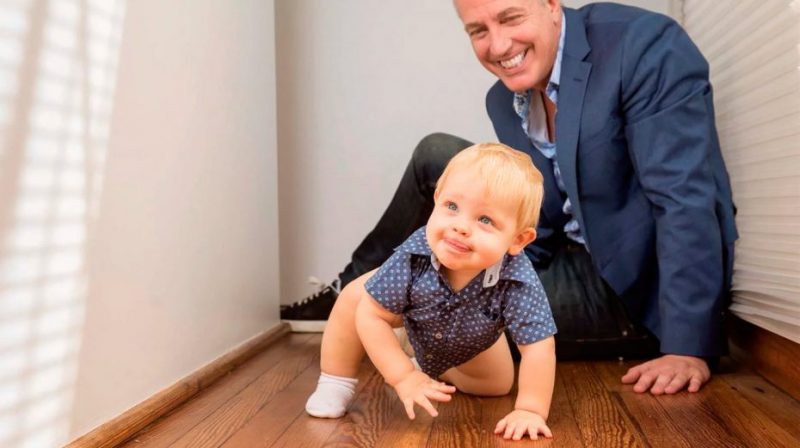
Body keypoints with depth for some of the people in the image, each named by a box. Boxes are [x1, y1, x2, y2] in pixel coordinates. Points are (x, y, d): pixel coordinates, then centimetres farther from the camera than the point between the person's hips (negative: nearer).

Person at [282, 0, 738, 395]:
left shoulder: (645, 45, -20)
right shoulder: (504, 99, 0)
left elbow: (686, 198, -25)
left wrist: (687, 345, -28)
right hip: (573, 259, 6)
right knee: (435, 156, 0)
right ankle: (353, 290, 17)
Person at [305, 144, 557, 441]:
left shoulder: (519, 282, -46)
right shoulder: (414, 255, -43)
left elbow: (539, 349, -39)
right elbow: (371, 315, -33)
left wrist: (530, 410, -42)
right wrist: (404, 377, -36)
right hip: (415, 311, -1)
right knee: (353, 298, -19)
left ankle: (440, 368, 36)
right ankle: (335, 384, 0)